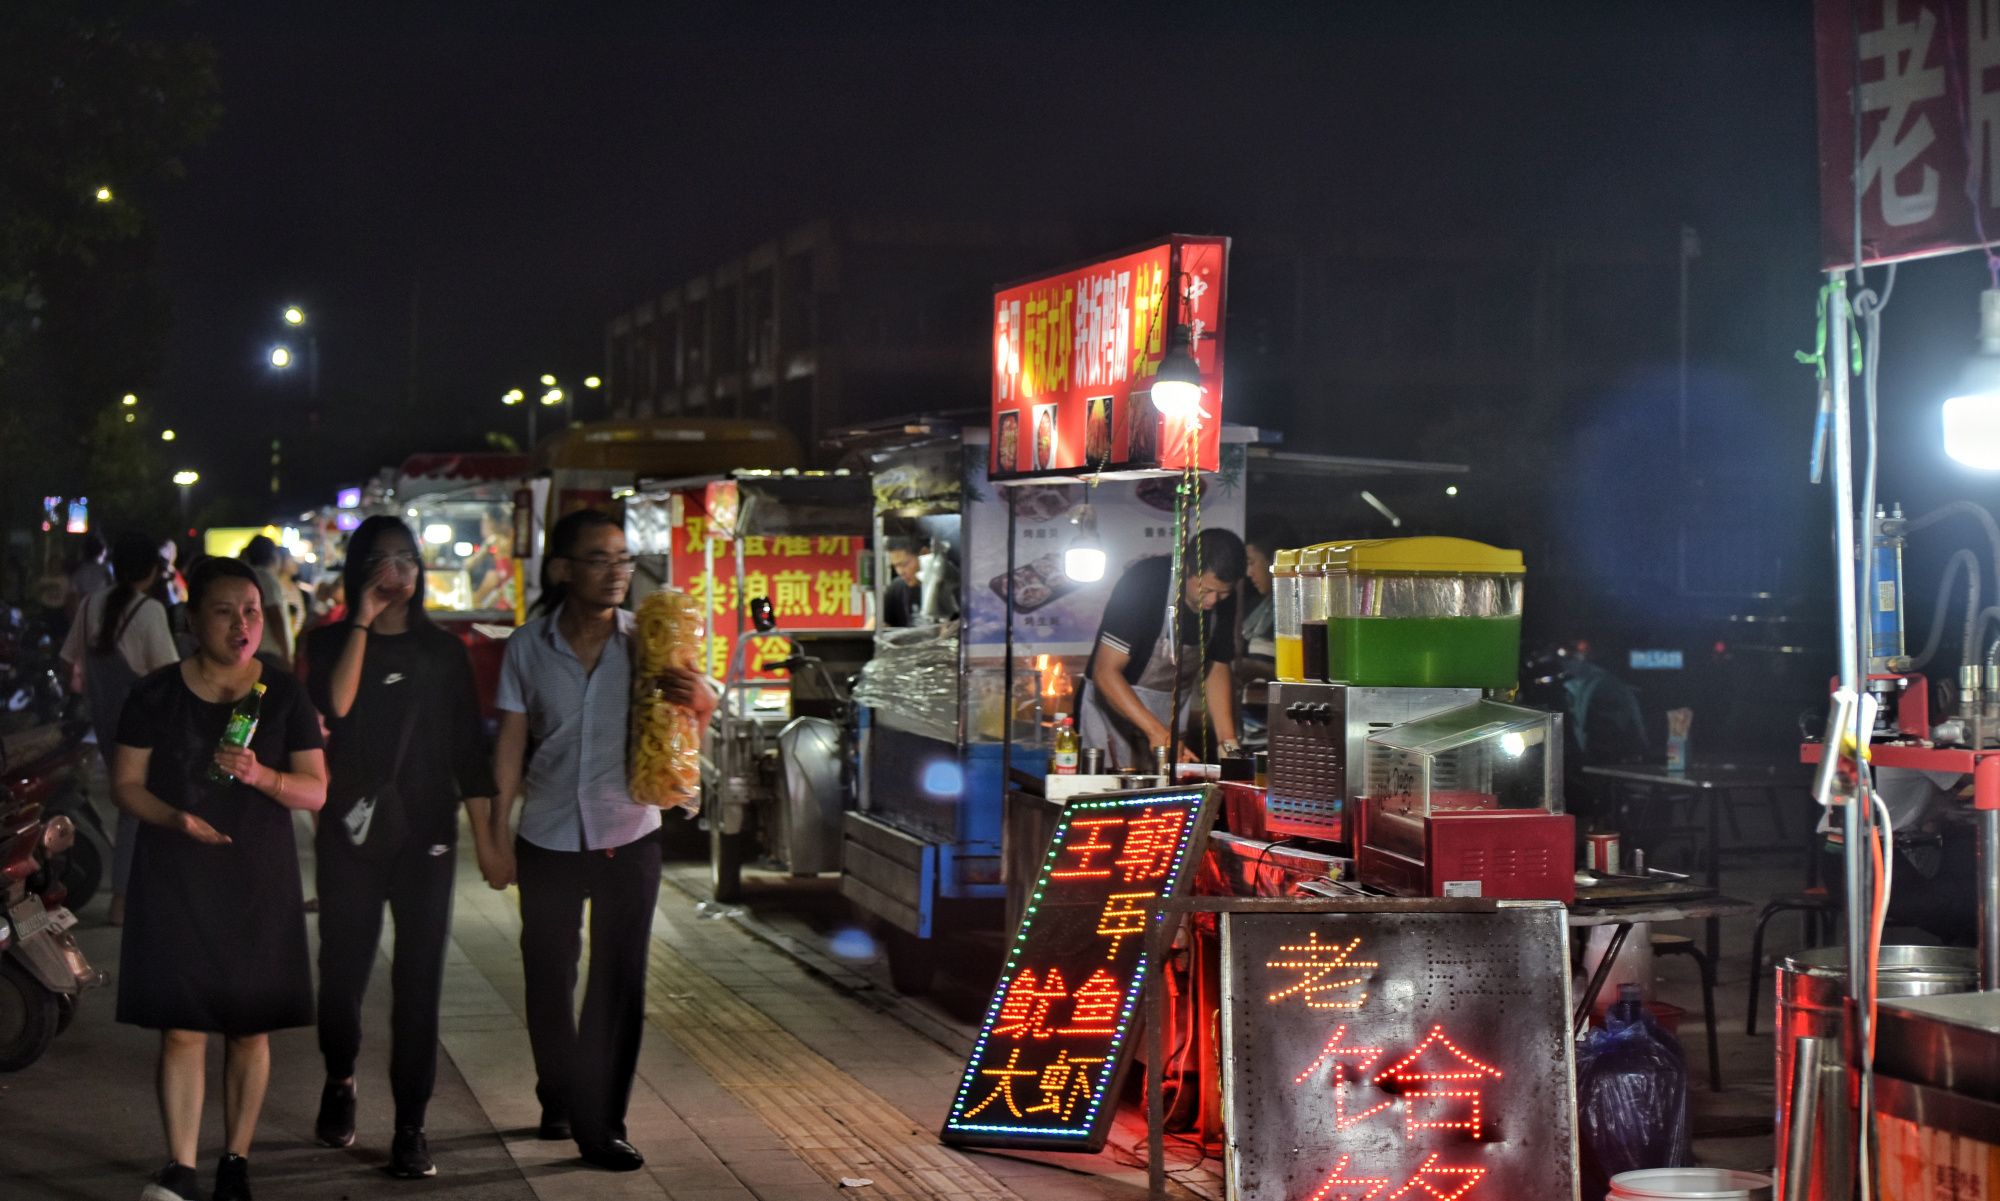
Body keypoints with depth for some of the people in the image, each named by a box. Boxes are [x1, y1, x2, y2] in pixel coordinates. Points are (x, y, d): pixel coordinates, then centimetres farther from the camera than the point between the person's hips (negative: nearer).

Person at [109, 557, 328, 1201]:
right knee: (183, 1028, -5)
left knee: (251, 1028, 4)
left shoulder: (284, 695, 4)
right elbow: (126, 782, 2)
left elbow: (316, 789, 2)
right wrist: (175, 818, -17)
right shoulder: (157, 694, 1)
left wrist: (260, 775, -18)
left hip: (260, 882, 1)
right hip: (176, 879, -1)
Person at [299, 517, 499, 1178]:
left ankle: (411, 1125, 3)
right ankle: (339, 1080, 33)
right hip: (351, 831, -1)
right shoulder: (330, 643, 4)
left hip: (426, 833, 1)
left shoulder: (444, 652, 8)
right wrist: (363, 622, -13)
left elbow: (470, 749, 6)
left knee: (419, 978, -2)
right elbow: (335, 706, -17)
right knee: (344, 968, 5)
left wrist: (485, 836, 0)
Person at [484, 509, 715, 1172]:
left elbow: (682, 729, 2)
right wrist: (498, 833, -2)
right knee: (548, 980, 9)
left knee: (620, 984, 2)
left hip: (628, 837, 0)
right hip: (549, 840, 0)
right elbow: (510, 742, 1)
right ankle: (561, 1100, 30)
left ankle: (599, 1123, 12)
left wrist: (701, 698, -23)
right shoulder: (529, 647, -3)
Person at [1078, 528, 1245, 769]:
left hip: (1172, 711, 5)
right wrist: (1156, 731, -35)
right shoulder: (1143, 581, -24)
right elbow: (1105, 672, -27)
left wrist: (1228, 743, -8)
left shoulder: (1223, 602, -6)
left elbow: (1217, 669, 7)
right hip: (1114, 705, -5)